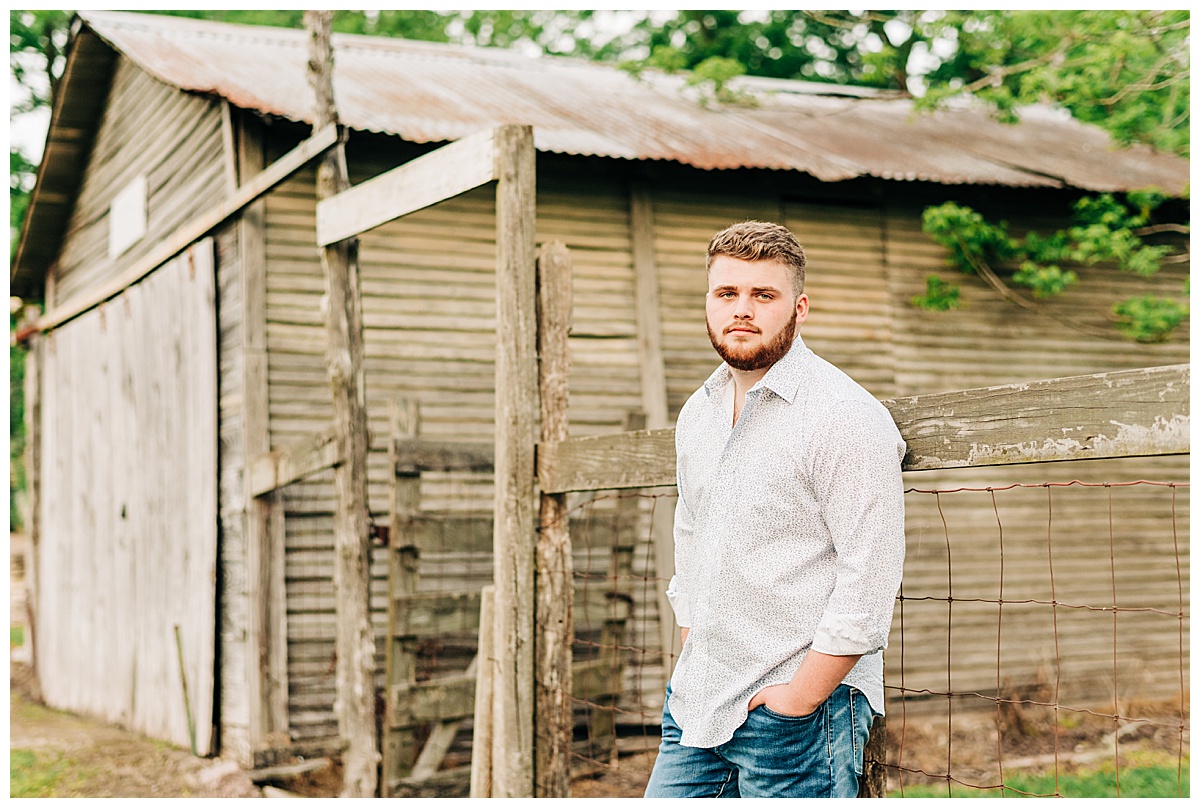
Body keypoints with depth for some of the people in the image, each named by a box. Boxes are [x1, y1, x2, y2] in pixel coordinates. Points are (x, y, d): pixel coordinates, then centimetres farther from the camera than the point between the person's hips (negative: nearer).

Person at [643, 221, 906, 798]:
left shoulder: (847, 418, -13)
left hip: (801, 716, -6)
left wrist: (798, 700, -17)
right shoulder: (697, 413, 11)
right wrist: (692, 668, 14)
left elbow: (869, 583, -17)